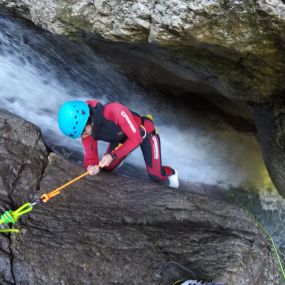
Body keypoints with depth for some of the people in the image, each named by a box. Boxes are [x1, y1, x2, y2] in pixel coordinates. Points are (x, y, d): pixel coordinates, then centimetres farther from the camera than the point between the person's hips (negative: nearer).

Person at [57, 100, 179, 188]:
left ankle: (170, 173, 22)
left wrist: (113, 155, -42)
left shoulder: (114, 111, -43)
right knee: (106, 167, 3)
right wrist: (91, 166, -39)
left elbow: (136, 138, -36)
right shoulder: (86, 129, -22)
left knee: (155, 175, -14)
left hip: (145, 133, -6)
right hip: (122, 137, 6)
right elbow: (90, 156, -16)